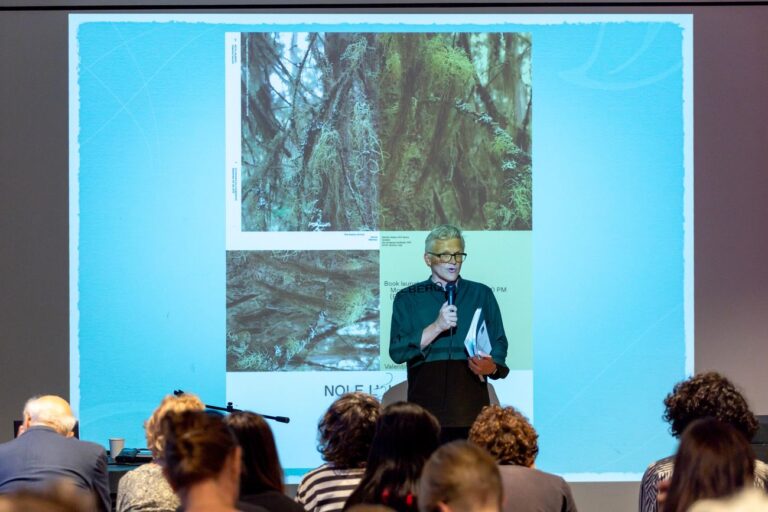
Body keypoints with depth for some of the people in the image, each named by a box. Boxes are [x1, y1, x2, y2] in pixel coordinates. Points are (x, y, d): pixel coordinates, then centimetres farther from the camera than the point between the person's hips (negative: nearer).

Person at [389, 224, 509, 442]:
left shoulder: (481, 295, 16)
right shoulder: (408, 299, 12)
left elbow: (499, 344, 13)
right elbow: (397, 351, 1)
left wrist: (491, 367, -9)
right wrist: (436, 327, -9)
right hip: (426, 406, -1)